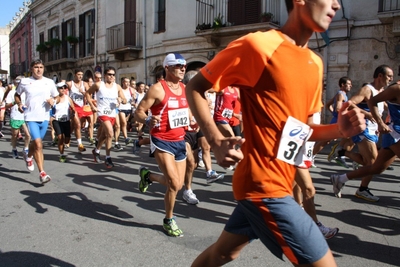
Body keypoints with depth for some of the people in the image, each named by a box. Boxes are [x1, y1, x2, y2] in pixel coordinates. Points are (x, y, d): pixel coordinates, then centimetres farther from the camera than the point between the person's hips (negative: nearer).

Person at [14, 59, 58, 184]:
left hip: (44, 117, 3)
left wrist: (53, 100, -10)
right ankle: (42, 173, -11)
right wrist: (19, 103, -5)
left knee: (36, 143, 20)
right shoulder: (24, 81, 0)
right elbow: (17, 95, 15)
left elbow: (56, 97, 13)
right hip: (31, 117, -3)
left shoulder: (50, 82, 3)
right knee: (38, 144, -15)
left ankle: (29, 157, 53)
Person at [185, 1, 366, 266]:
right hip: (265, 185, -8)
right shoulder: (259, 44, -13)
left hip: (274, 183, 9)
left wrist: (339, 130, -3)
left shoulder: (315, 63, 11)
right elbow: (195, 87, -8)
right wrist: (217, 141, -20)